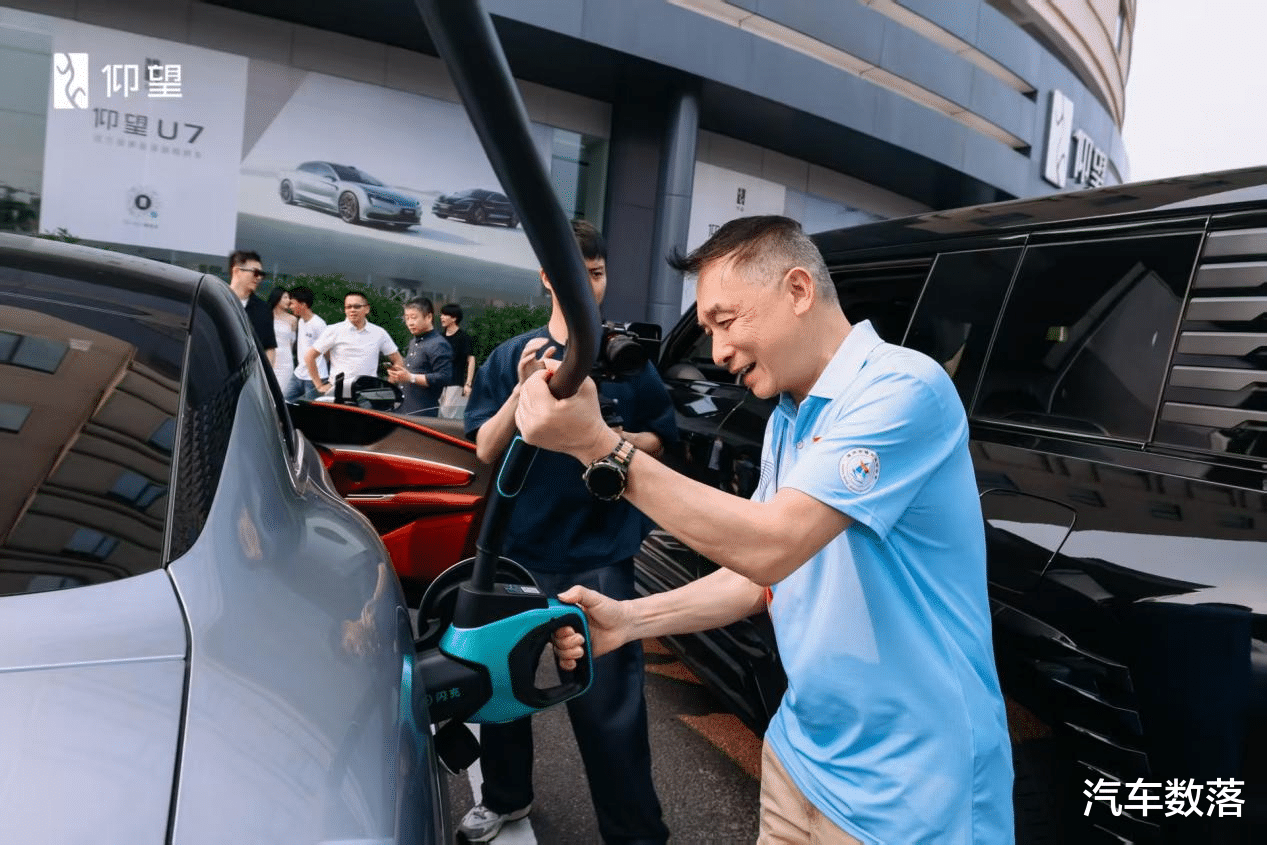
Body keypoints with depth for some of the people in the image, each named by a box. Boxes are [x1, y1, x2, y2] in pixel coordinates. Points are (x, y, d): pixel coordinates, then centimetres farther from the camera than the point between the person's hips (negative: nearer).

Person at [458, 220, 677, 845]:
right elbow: (486, 451, -2)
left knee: (609, 704, -1)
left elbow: (659, 441, 9)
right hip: (520, 549, 2)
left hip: (601, 557, -2)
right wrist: (524, 389, -17)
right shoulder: (512, 357, 3)